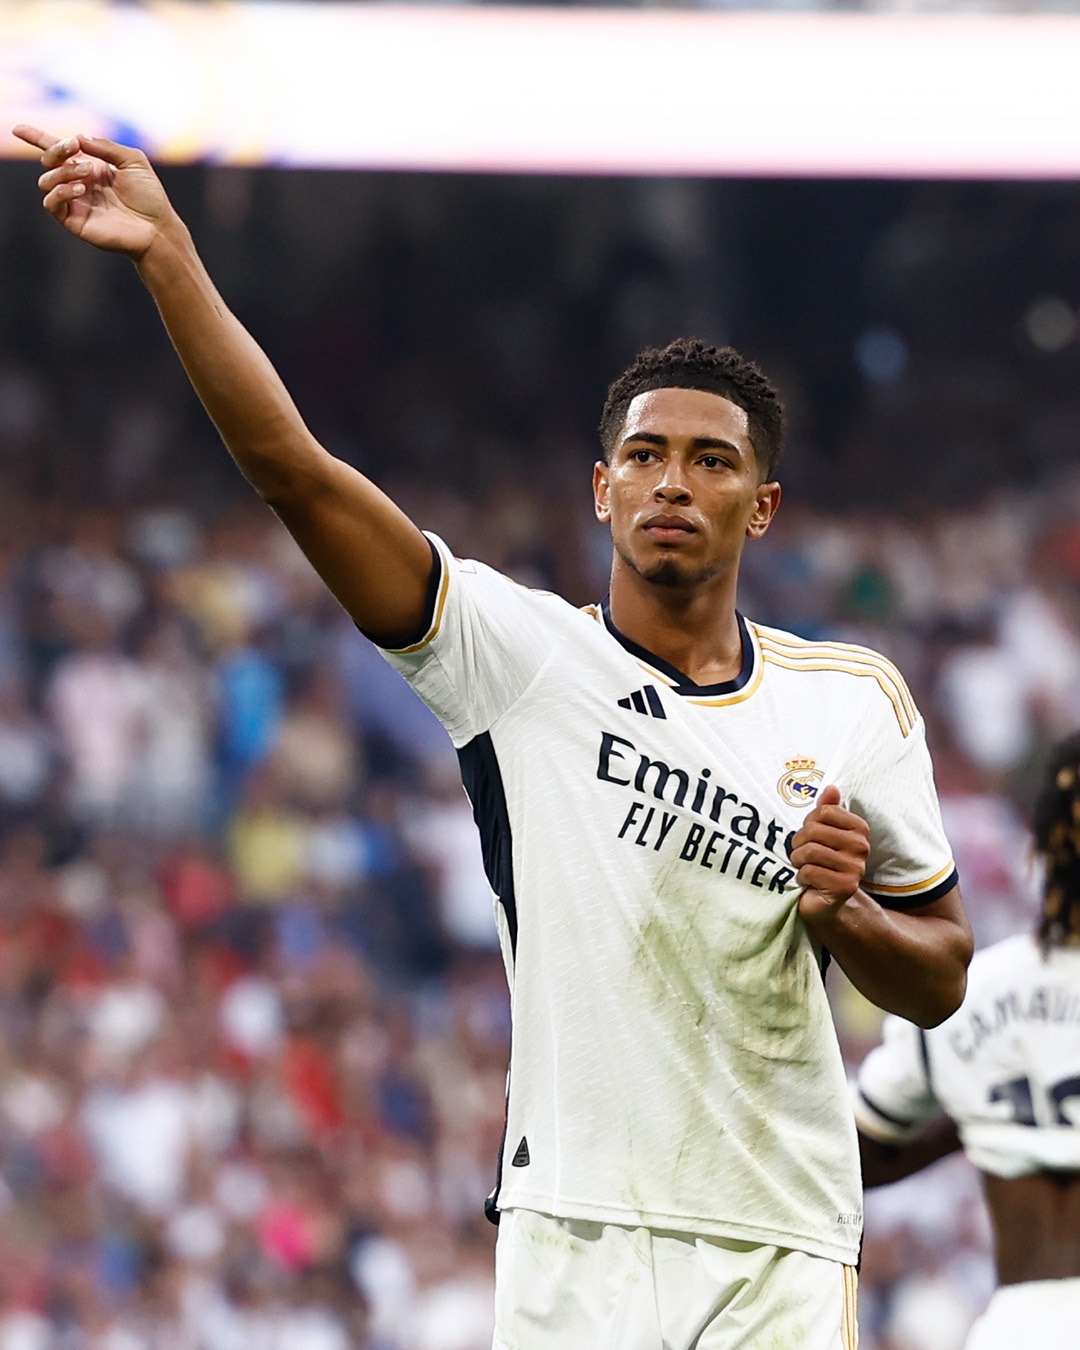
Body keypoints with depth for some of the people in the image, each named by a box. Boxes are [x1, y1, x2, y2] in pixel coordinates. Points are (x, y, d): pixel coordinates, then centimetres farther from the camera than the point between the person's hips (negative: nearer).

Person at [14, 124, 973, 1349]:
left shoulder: (855, 700, 7)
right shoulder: (524, 651, 0)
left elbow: (941, 982, 14)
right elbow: (294, 470, -10)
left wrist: (843, 914, -7)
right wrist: (169, 254, -19)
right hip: (569, 1240, -1)